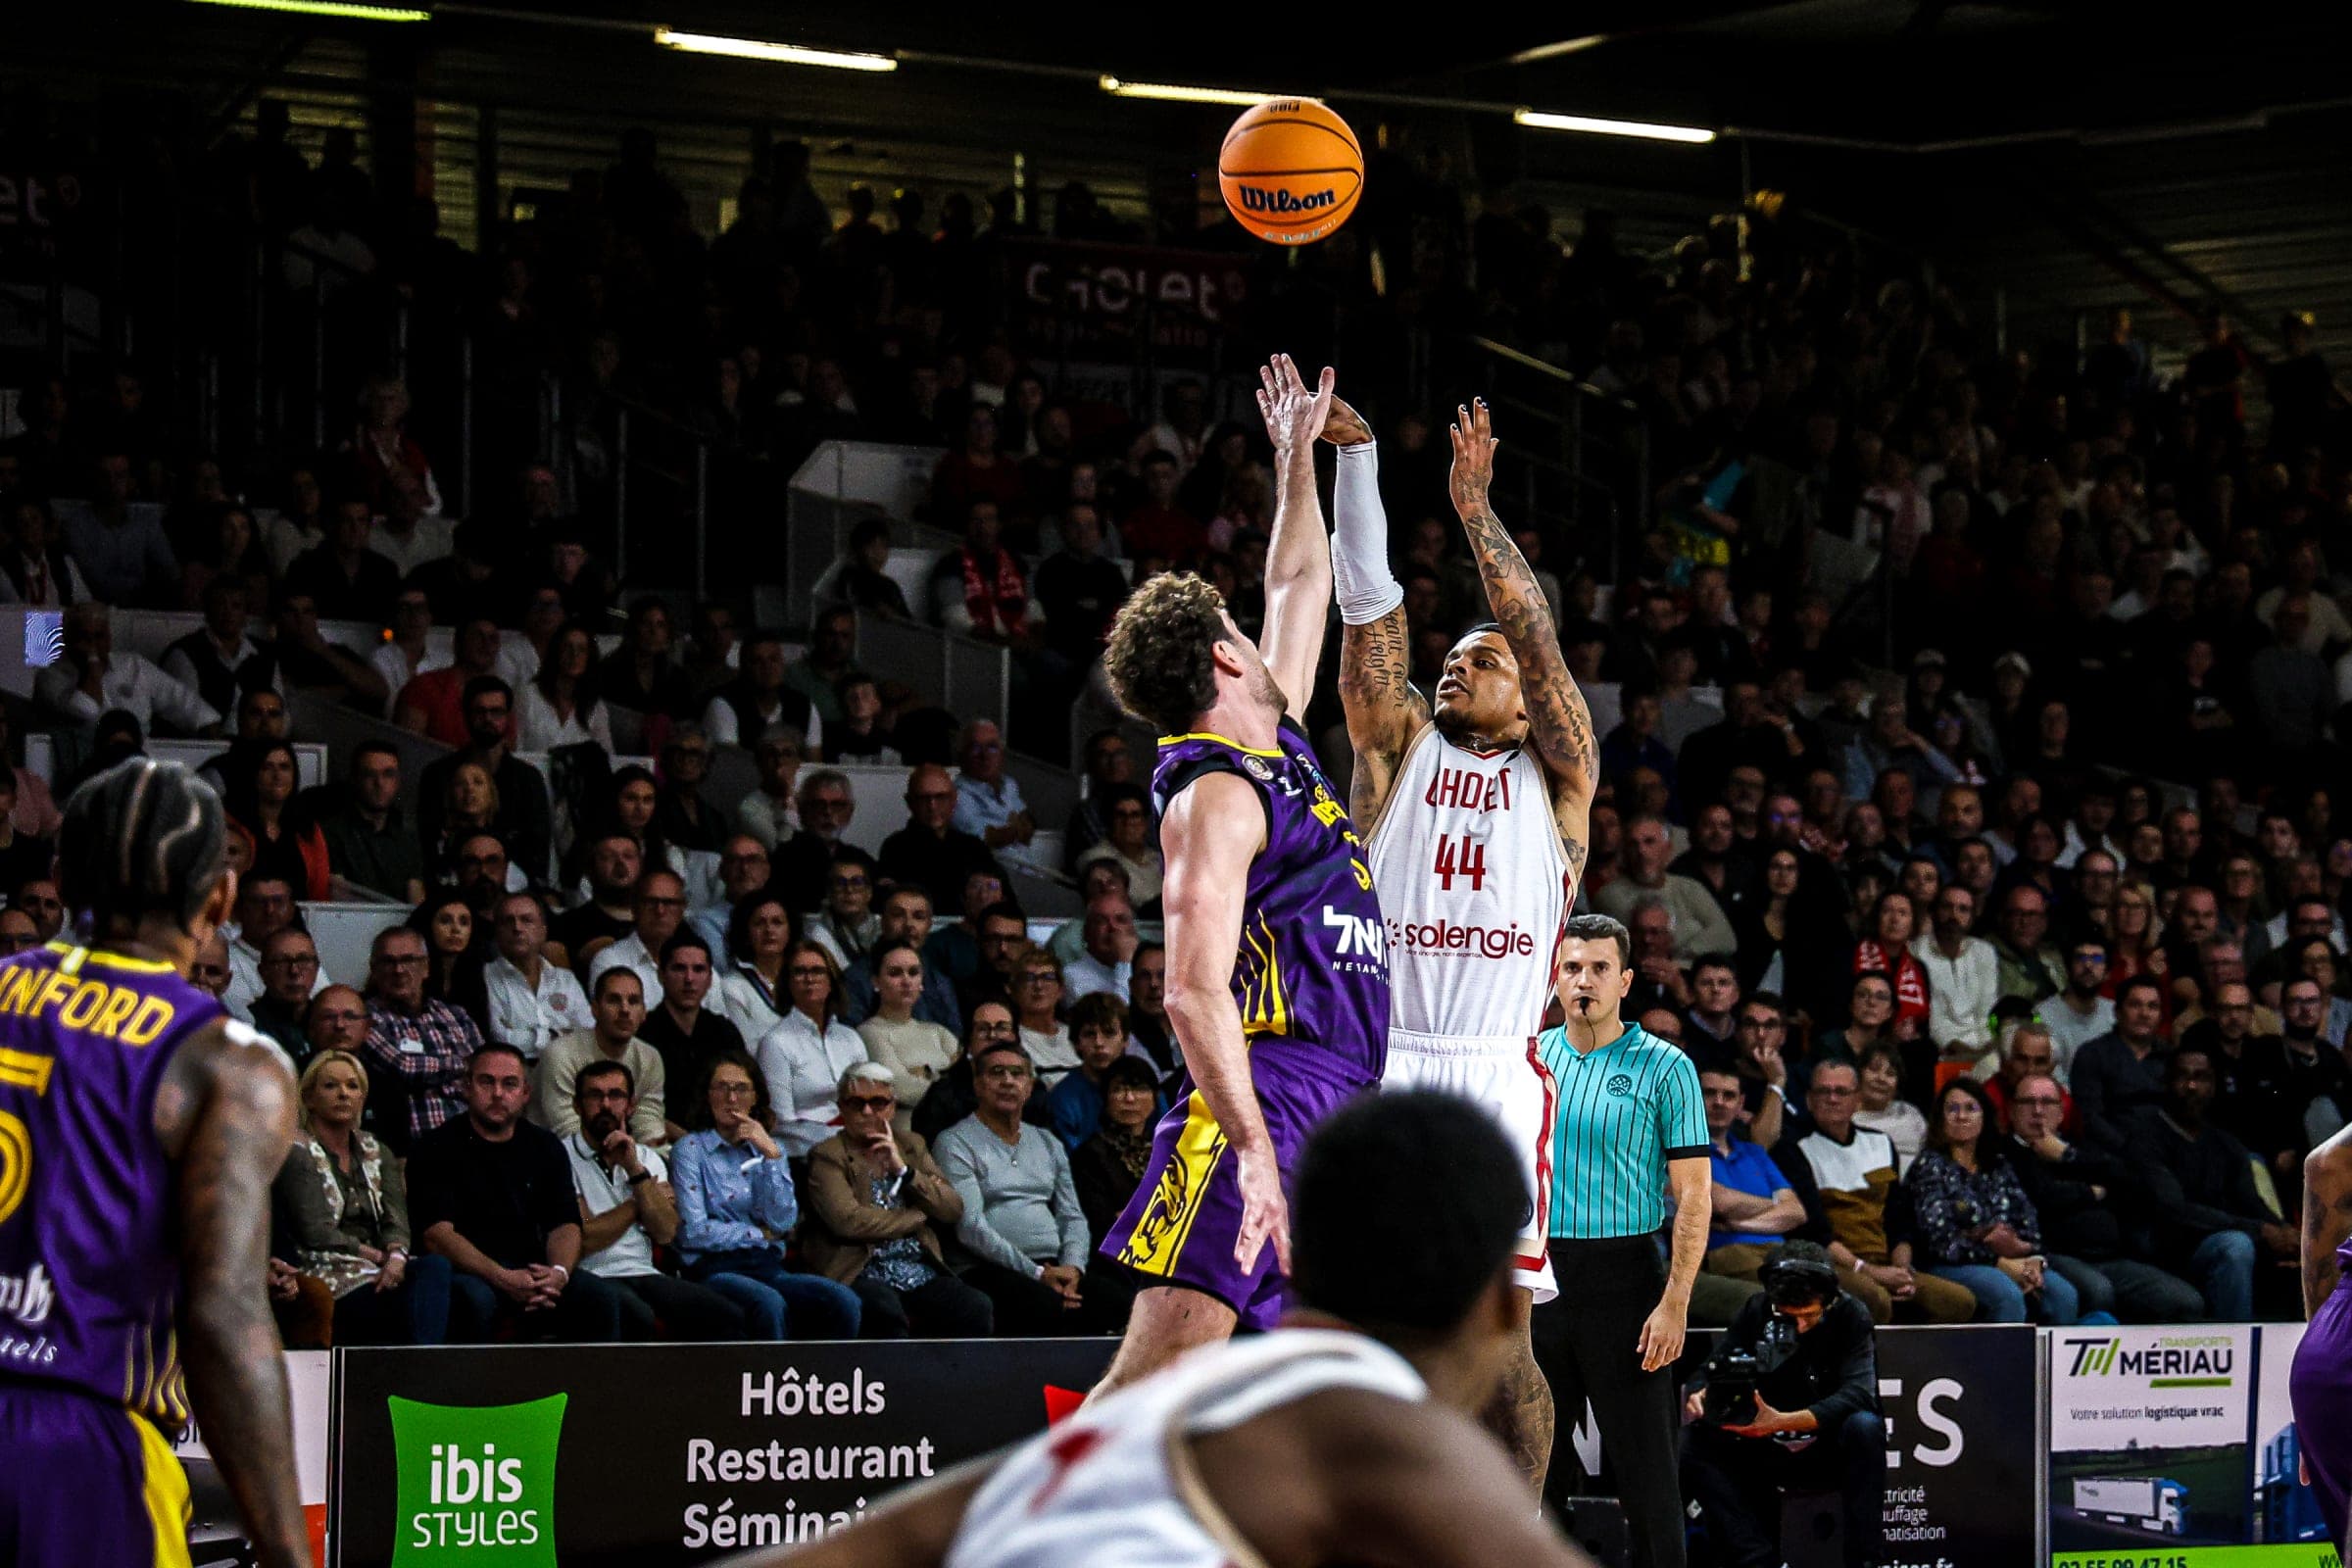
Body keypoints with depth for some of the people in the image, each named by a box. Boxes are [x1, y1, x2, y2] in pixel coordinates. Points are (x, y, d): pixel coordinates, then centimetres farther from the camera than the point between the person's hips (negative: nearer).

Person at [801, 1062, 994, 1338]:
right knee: (885, 1311, -38)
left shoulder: (911, 1146, 21)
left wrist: (903, 1170, -1)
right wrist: (918, 1217, 0)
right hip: (863, 1275, -5)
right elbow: (847, 1220, -12)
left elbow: (953, 1210, 12)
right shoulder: (827, 1156, 5)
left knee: (976, 1309, -24)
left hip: (922, 1271, 5)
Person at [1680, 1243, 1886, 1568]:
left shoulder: (1852, 1316, -12)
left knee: (1865, 1427, -35)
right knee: (1694, 1443, -21)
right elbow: (1711, 1371, -5)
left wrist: (1782, 1421, -40)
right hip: (1767, 1455, 3)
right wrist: (1698, 1395, -32)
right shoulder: (1757, 1313, -3)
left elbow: (1856, 1394, -26)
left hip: (1829, 1454, -3)